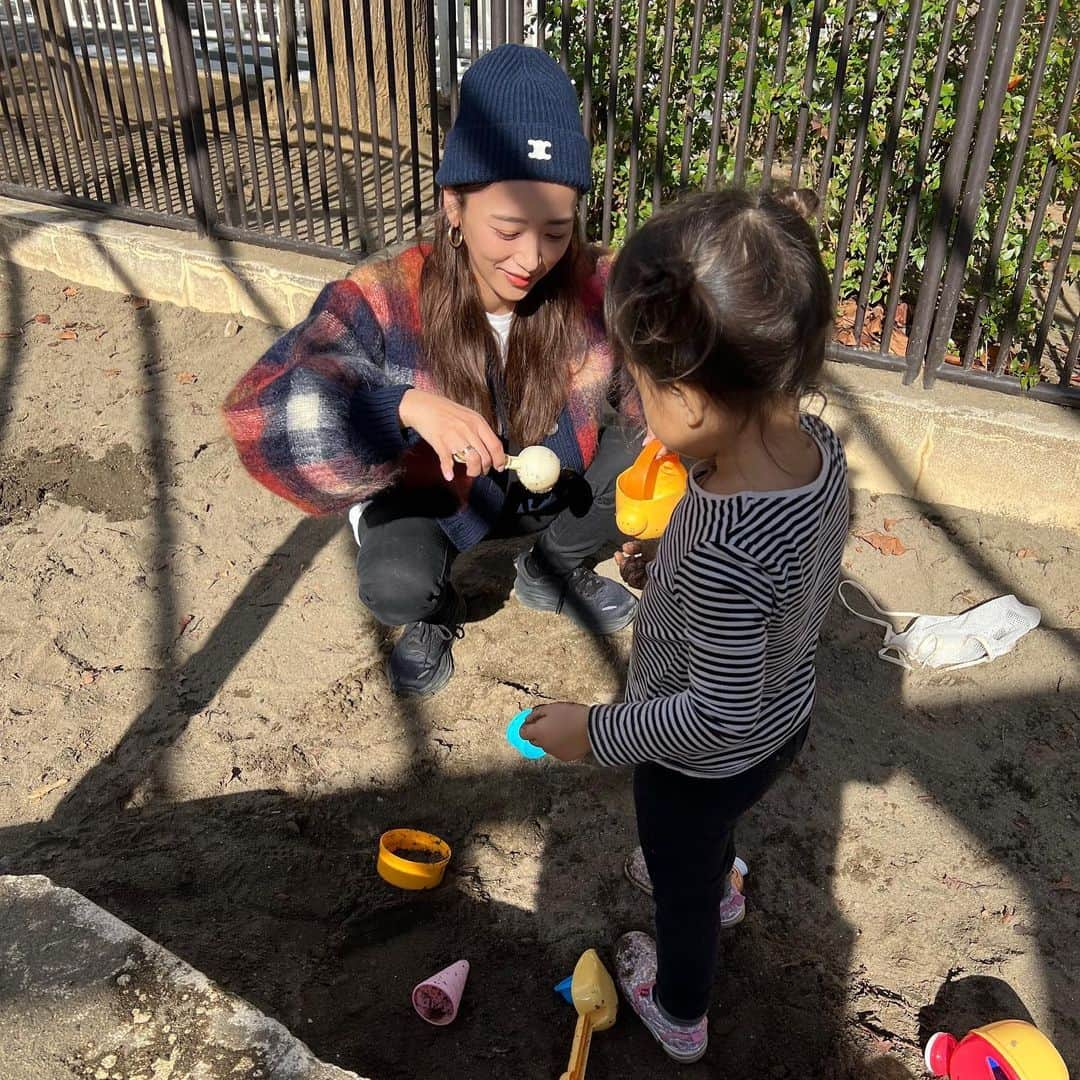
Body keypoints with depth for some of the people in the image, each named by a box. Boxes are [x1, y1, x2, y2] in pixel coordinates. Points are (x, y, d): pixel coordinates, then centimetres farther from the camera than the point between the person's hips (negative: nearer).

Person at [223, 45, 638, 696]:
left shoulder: (596, 289, -22)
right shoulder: (383, 304, -30)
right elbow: (259, 409, -39)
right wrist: (407, 405, -54)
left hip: (550, 486, 3)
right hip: (431, 497, -3)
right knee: (394, 585, -32)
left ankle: (553, 572, 12)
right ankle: (435, 615, 10)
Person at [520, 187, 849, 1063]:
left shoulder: (723, 550, -44)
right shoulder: (820, 447, -19)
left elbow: (716, 717, -31)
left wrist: (594, 733, -20)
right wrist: (668, 571, 0)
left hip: (705, 761, -6)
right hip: (786, 721, 7)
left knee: (681, 886, 25)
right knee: (708, 829, 38)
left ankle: (680, 1014, 56)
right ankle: (718, 890, 71)